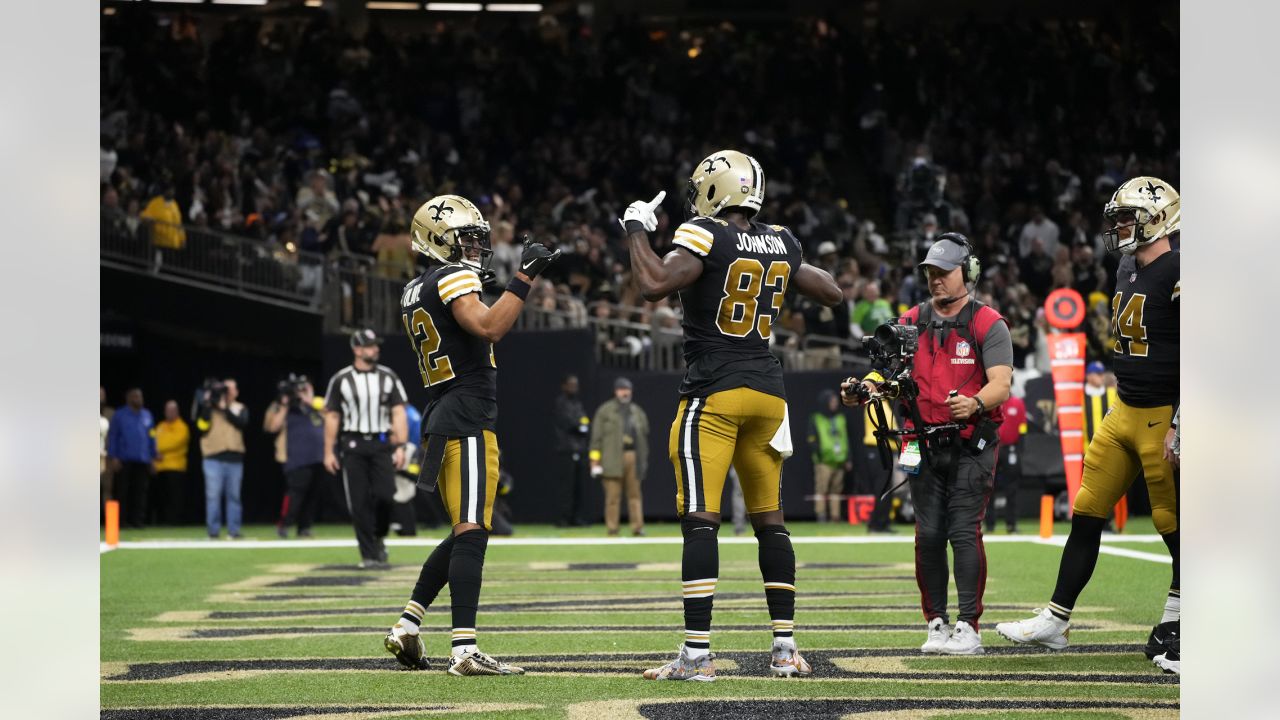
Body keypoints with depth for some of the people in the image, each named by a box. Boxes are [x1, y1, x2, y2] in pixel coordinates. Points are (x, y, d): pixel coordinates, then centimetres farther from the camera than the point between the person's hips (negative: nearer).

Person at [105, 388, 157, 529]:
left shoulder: (147, 415, 13)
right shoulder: (120, 416, 2)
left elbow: (152, 438, 17)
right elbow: (112, 437, 0)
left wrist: (153, 457, 13)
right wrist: (113, 457, -8)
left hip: (142, 461, 3)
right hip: (124, 461, -3)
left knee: (140, 491, 0)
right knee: (121, 491, -2)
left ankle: (137, 519, 3)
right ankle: (121, 519, 1)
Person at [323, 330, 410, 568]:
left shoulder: (388, 376, 8)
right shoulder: (341, 379, 3)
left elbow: (399, 413, 5)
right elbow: (332, 416, 7)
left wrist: (400, 446, -4)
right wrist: (329, 451, 2)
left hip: (381, 444, 1)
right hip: (353, 445, -1)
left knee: (384, 495, -13)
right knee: (359, 502, -4)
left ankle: (378, 537, 15)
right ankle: (370, 555, 1)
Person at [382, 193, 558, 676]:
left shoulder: (414, 293, 19)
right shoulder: (454, 277, -8)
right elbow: (488, 328, -24)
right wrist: (524, 278, -20)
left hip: (439, 420, 10)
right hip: (467, 421, -10)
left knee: (463, 533, 18)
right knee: (472, 532, -14)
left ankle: (407, 627, 16)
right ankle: (465, 650, -20)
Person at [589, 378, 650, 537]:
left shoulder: (638, 412, 18)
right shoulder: (605, 410, 5)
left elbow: (644, 437, 19)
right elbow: (596, 437, 1)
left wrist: (644, 461, 12)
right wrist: (595, 462, -6)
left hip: (634, 457, 4)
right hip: (613, 459, -4)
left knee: (635, 494, 1)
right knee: (612, 495, -5)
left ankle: (637, 527, 0)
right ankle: (611, 528, -2)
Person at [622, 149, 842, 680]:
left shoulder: (705, 237, -10)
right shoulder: (780, 243, 9)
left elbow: (654, 284, -23)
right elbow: (832, 294, 21)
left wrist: (636, 230, -8)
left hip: (713, 392, -6)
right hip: (767, 391, 6)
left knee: (700, 520, -8)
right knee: (770, 520, 13)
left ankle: (697, 652, -13)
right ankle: (785, 647, 14)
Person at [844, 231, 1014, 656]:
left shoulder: (989, 325, -2)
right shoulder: (911, 322, 12)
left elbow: (1001, 383, -13)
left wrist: (975, 403, -34)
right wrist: (865, 389, -19)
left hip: (971, 447, -4)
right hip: (925, 446, 4)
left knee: (964, 533, -10)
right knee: (928, 536, 3)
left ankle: (968, 628, -7)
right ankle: (937, 624, 14)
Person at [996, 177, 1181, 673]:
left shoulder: (1177, 275, -17)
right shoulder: (1128, 270, 11)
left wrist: (1179, 426, -22)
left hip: (1163, 418, -9)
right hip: (1124, 411, 9)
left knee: (1172, 522, 2)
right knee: (1086, 515, 7)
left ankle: (1176, 617, 20)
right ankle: (1054, 622, 10)